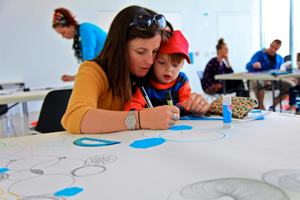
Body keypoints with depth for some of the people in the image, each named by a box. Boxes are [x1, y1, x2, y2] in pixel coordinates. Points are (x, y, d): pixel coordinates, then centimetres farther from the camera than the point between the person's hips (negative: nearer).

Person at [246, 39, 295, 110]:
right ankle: (262, 107, -19)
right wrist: (253, 65, -43)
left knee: (291, 85, -17)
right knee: (258, 84, -42)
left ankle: (273, 106, -3)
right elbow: (248, 66, -17)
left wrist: (271, 81, -15)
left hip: (273, 80, 5)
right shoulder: (259, 54, -3)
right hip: (258, 78, -5)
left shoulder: (280, 59, 12)